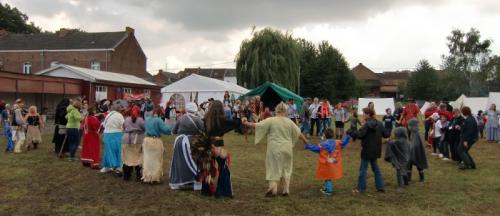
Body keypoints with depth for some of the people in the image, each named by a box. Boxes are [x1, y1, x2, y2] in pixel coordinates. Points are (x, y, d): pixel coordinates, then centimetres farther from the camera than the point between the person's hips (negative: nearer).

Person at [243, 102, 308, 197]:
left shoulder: (271, 120, -8)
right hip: (287, 149, 3)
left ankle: (273, 190, 0)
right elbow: (299, 134, 9)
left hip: (275, 149, -3)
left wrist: (246, 123, 7)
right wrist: (306, 141, 25)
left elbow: (257, 126, -7)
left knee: (274, 168, 7)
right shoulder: (289, 122, 1)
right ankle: (286, 190, 18)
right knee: (286, 168, 15)